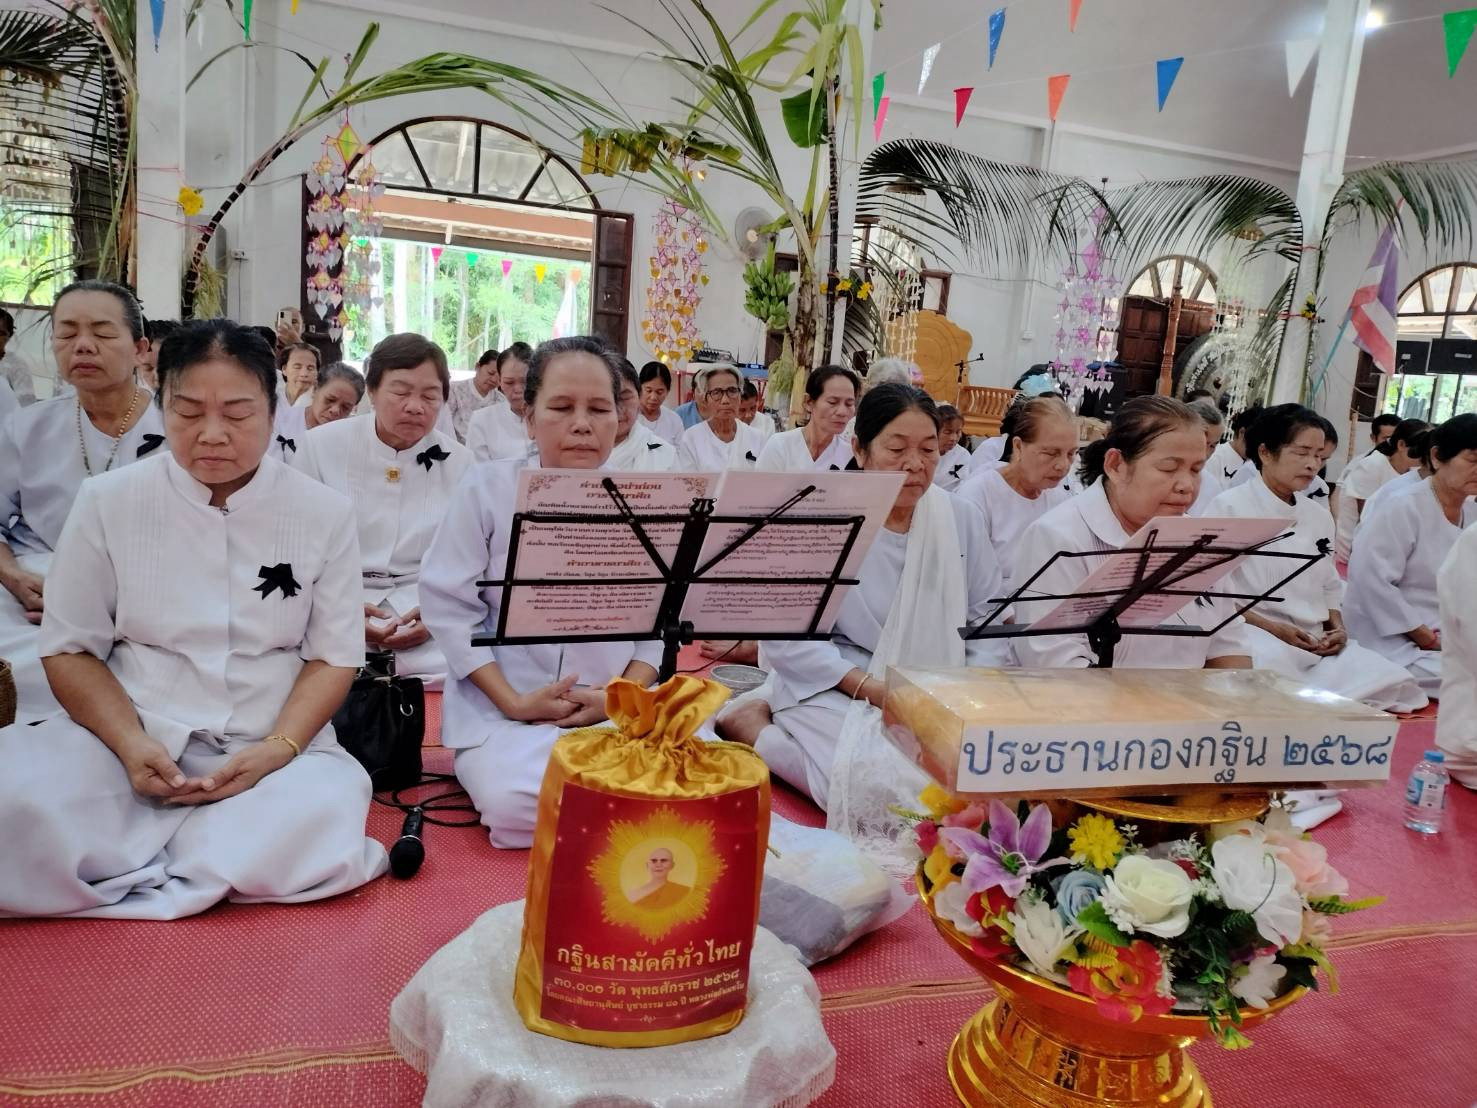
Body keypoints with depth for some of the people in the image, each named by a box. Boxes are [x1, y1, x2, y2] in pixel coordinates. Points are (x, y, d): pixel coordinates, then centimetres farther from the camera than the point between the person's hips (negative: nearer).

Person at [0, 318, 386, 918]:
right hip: (128, 739, 1)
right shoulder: (107, 502, 1)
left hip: (271, 749, 0)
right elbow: (71, 648, 4)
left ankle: (128, 875, -14)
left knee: (325, 813, -33)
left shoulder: (324, 513, 0)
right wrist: (129, 742, -13)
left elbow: (332, 656, 2)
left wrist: (278, 748, -15)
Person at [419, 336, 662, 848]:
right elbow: (448, 605, -6)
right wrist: (513, 701, -13)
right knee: (515, 804, -30)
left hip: (616, 704, 2)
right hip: (503, 704, -2)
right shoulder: (487, 488, -5)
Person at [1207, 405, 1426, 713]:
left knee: (1393, 685, -17)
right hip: (1255, 633, -7)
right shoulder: (1229, 506, -4)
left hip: (1316, 642, 7)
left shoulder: (1320, 517, 18)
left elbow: (1329, 588, 23)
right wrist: (1272, 628, -16)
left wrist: (1337, 629, 3)